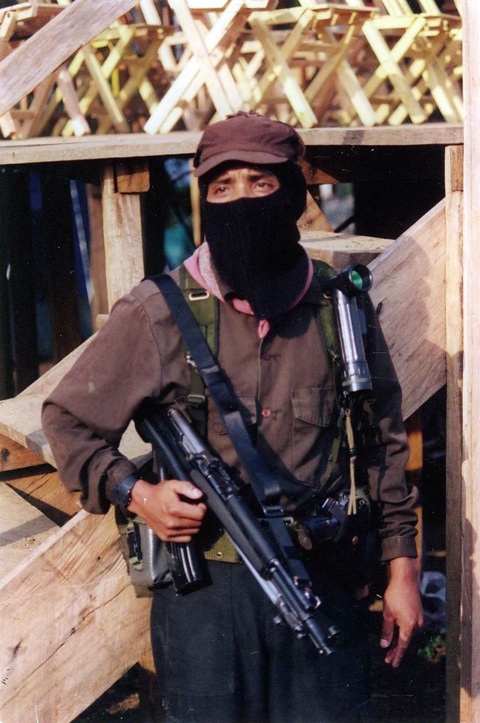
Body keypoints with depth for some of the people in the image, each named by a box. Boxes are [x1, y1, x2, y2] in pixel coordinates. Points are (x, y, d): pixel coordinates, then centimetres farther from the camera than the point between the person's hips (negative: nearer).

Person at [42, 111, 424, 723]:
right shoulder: (156, 314, -7)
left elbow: (383, 441, 10)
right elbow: (67, 420, 4)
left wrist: (400, 567, 10)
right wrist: (133, 492, -12)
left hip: (323, 580, 2)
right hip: (203, 584, -2)